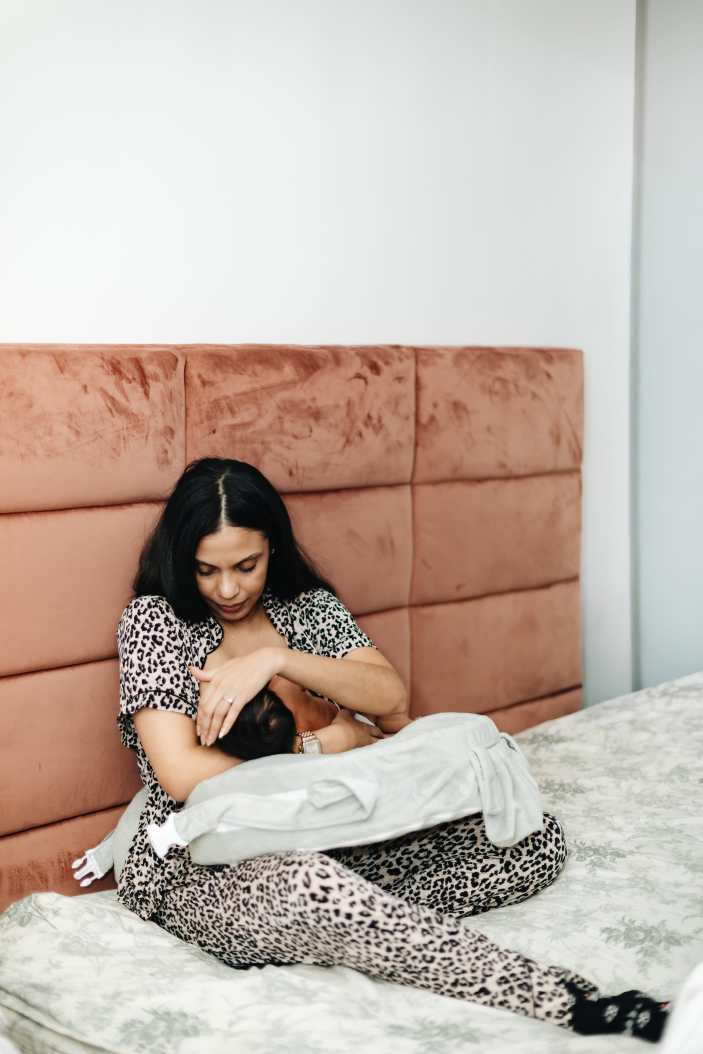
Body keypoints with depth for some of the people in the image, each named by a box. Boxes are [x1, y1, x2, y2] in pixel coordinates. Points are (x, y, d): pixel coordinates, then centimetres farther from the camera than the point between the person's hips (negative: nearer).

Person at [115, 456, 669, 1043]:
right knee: (303, 885, -44)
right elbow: (182, 774, -16)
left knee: (536, 842, -6)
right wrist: (318, 749, -9)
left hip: (333, 849, 6)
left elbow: (391, 697, -8)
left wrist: (274, 658, -21)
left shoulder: (308, 605, 9)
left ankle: (355, 924, -26)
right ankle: (565, 1000, -37)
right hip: (201, 871, -5)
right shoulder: (154, 620, -5)